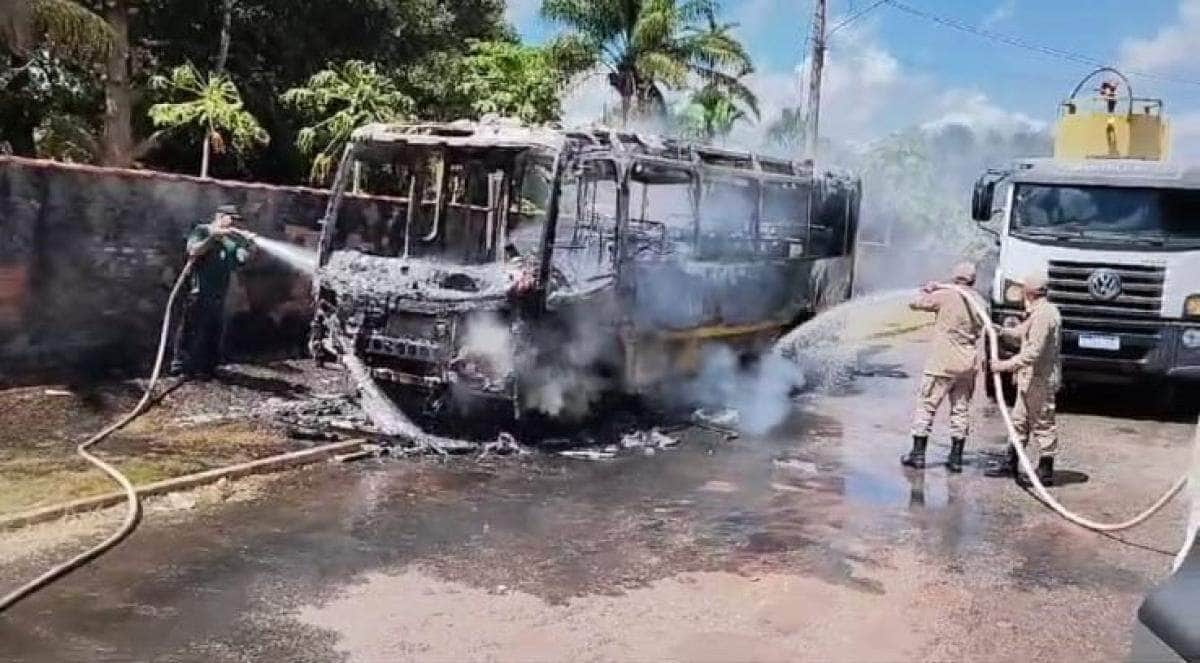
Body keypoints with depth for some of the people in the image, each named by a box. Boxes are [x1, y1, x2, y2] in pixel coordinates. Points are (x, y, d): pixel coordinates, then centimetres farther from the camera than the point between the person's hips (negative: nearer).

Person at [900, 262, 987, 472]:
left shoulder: (944, 296, -10)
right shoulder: (980, 302, 5)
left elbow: (914, 303, -4)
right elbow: (980, 331, 16)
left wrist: (926, 290, 15)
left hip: (943, 363, -5)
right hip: (969, 365, 5)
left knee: (926, 406, 4)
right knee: (961, 409, 11)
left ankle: (918, 453, 5)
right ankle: (956, 457, 12)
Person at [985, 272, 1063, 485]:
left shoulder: (1043, 315, -20)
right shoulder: (1041, 312, 14)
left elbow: (1033, 352, -25)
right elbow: (1021, 334, 20)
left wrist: (1006, 365, -23)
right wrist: (1003, 331, 8)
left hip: (1040, 379, -11)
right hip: (1031, 379, 11)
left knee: (1042, 424, -2)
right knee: (1020, 420, 16)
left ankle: (1046, 471, 6)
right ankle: (1010, 465, 25)